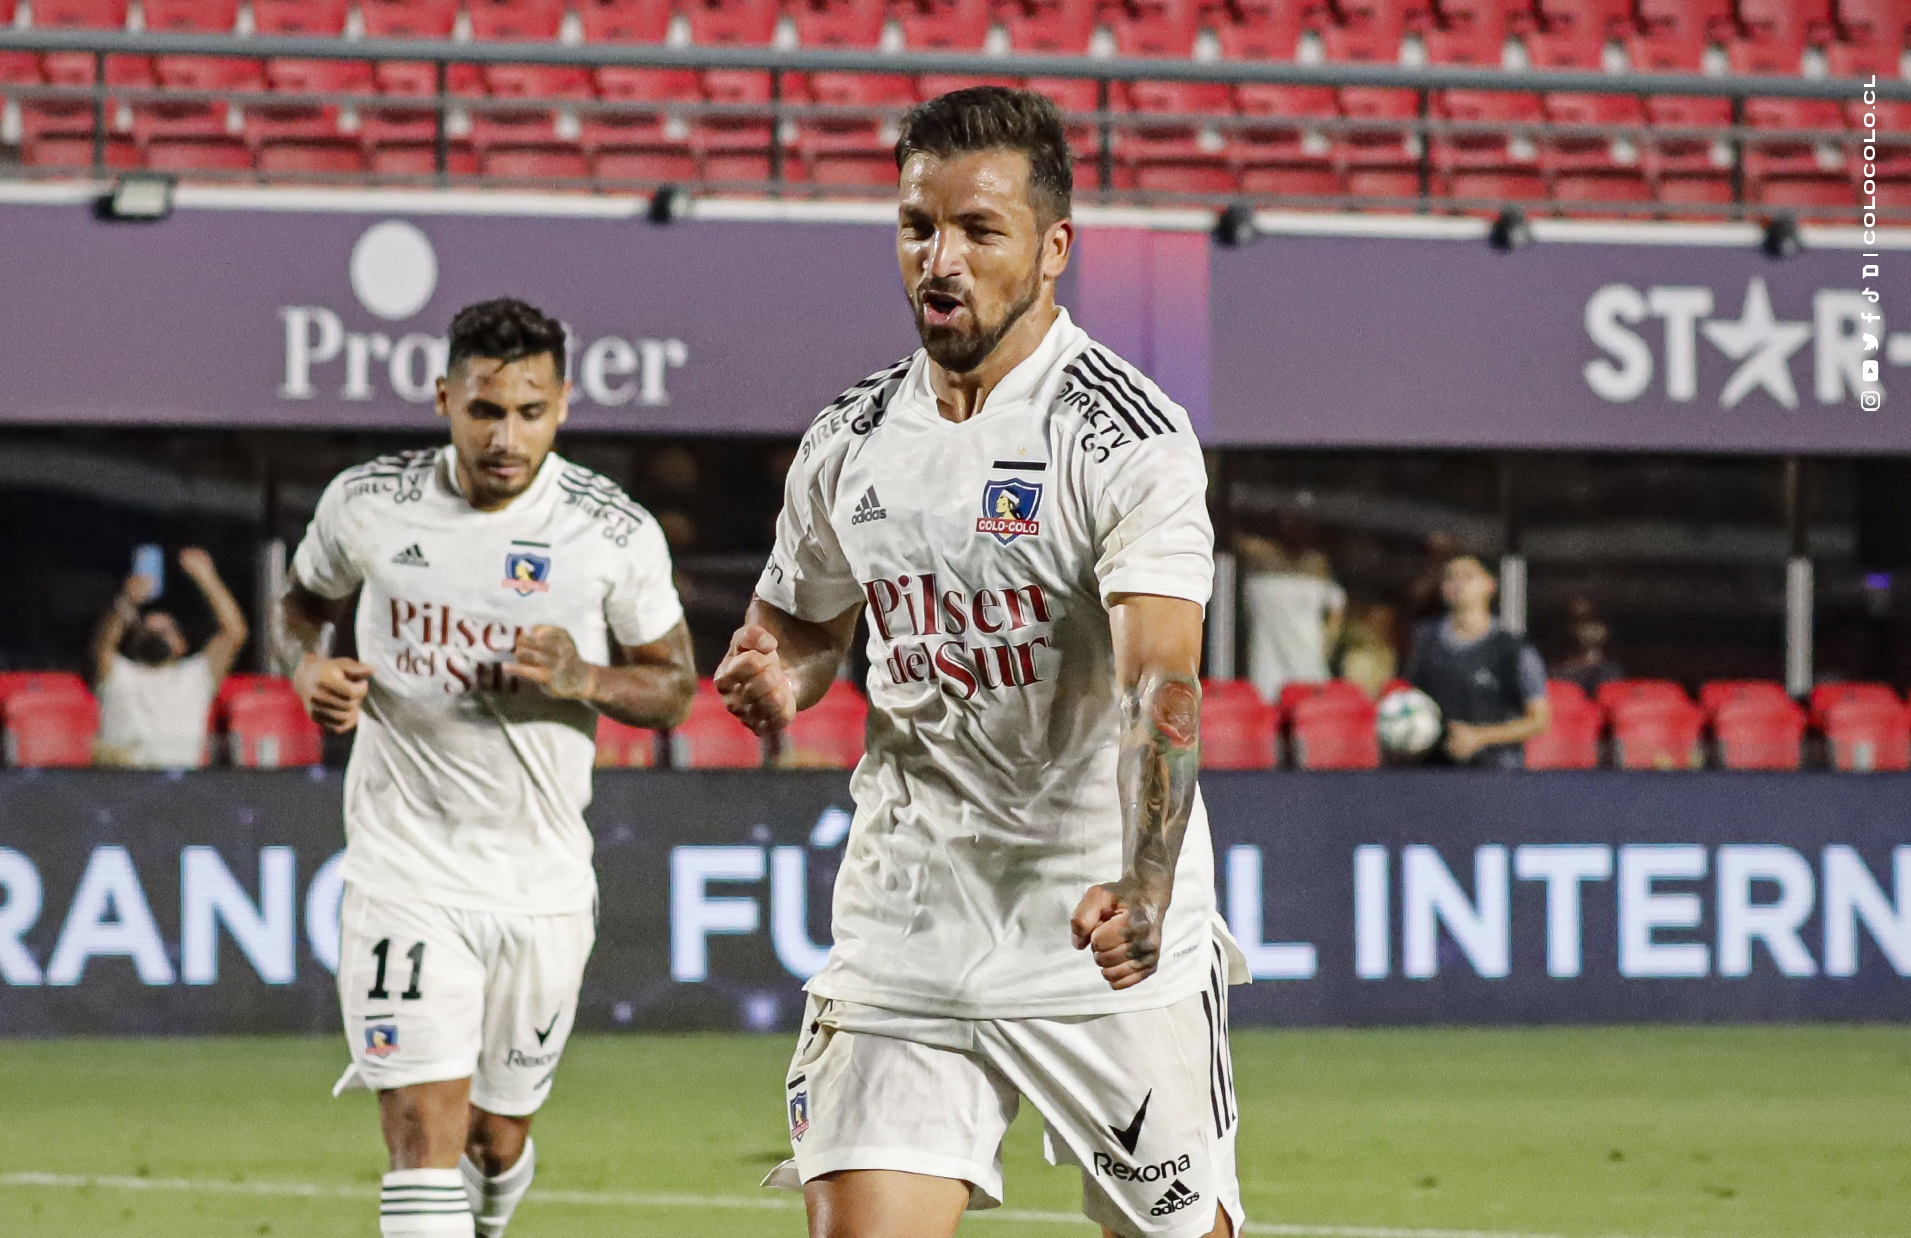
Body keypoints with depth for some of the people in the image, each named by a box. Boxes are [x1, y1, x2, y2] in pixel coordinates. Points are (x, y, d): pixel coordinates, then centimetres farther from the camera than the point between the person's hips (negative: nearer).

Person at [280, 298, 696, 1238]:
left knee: (496, 1142, 14)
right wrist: (311, 669, -6)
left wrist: (583, 679, -17)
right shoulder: (368, 505, -4)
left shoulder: (617, 536, -6)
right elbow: (305, 601, 17)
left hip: (543, 879, 1)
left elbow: (673, 688, 4)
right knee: (424, 1128, -15)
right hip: (403, 869, -1)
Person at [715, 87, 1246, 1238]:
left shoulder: (1130, 437, -13)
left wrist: (1144, 890, -41)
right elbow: (803, 619, 24)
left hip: (1105, 937, -4)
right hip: (903, 928, 4)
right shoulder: (851, 441, 5)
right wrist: (778, 681, -2)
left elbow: (1160, 681, -25)